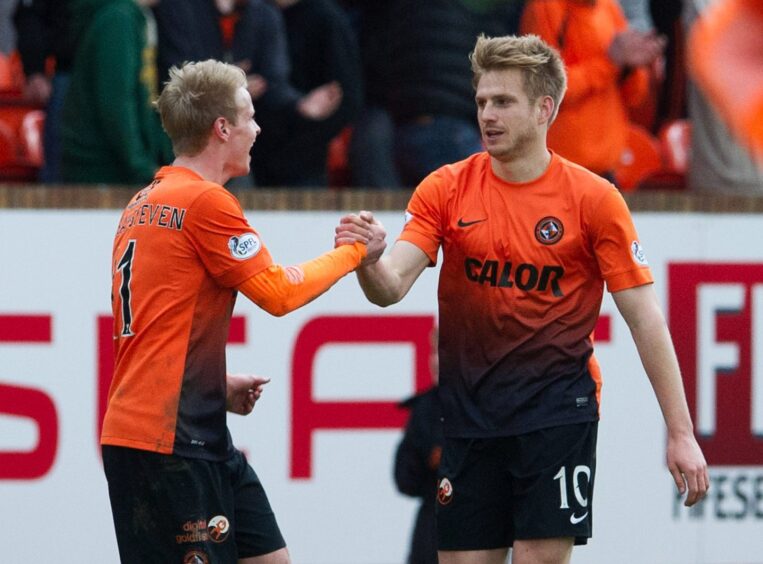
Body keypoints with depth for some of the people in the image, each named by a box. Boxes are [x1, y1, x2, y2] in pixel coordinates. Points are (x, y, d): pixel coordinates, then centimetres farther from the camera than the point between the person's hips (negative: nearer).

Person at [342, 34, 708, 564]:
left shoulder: (595, 198, -5)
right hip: (469, 414, 3)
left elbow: (644, 316, -4)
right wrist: (367, 260, -32)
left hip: (558, 409, -3)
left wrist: (681, 432, -7)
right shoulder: (445, 190, 2)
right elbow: (390, 289, -7)